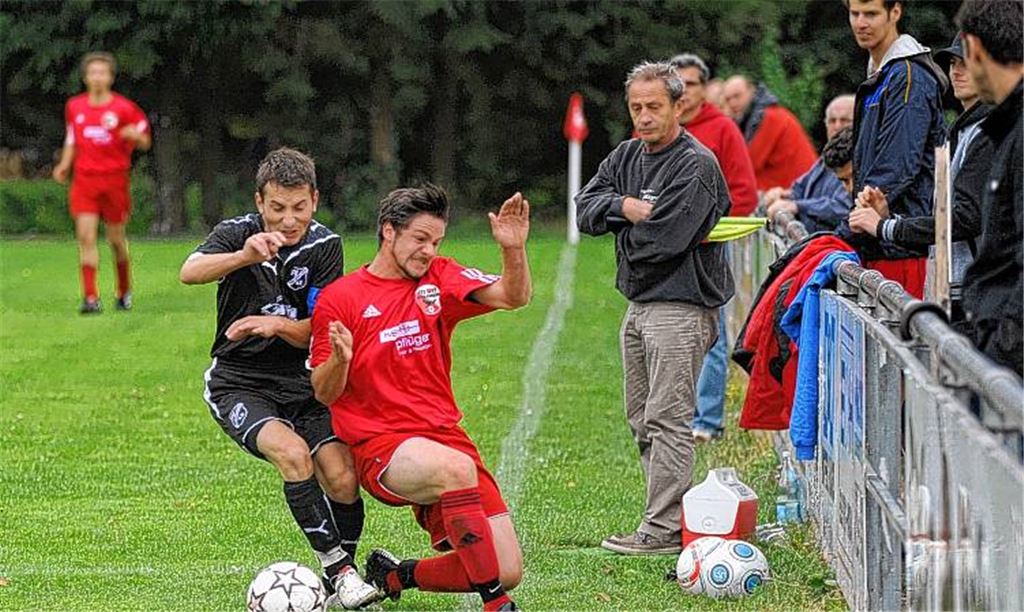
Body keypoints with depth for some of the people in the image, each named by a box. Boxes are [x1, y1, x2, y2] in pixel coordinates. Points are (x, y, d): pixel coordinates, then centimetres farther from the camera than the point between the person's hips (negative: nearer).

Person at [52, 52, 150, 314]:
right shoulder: (74, 107, 8)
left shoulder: (124, 108, -2)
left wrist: (135, 135, -22)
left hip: (115, 179, -2)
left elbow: (145, 143, 1)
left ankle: (124, 291, 29)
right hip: (84, 179, 2)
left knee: (116, 239, 6)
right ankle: (90, 298, -14)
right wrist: (64, 165, 3)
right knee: (85, 235, -12)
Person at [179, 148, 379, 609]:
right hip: (237, 383, -3)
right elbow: (190, 272, -31)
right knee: (292, 452, -29)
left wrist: (276, 325, -24)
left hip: (299, 383, 3)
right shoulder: (239, 232, -10)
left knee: (342, 480, -14)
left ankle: (342, 575, 10)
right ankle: (337, 568, -20)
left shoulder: (324, 245, -3)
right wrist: (245, 256, -49)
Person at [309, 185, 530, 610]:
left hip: (444, 436, 5)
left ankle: (395, 575, 19)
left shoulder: (439, 279, 10)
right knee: (457, 468, -39)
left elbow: (513, 297, -2)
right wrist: (339, 359, -24)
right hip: (379, 446, -5)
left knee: (508, 572, -7)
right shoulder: (339, 299, -1)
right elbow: (324, 393, -2)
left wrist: (513, 249, -21)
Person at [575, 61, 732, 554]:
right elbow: (586, 211, 5)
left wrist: (624, 228, -1)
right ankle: (671, 513, 20)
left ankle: (664, 529, -12)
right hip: (638, 305, 9)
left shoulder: (696, 165, -13)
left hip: (680, 306, -9)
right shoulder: (627, 157, 13)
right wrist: (624, 206, -13)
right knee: (641, 420, 13)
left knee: (667, 420, -11)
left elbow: (661, 239, -20)